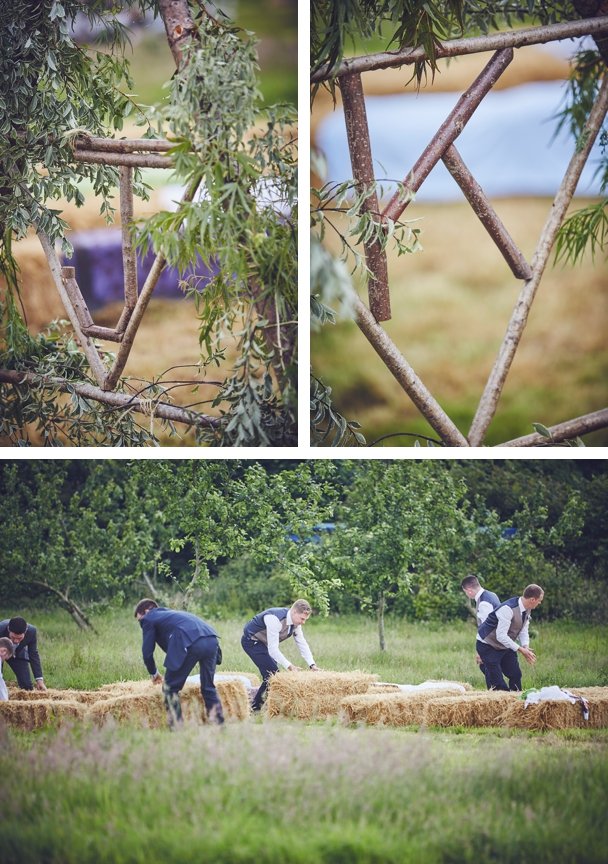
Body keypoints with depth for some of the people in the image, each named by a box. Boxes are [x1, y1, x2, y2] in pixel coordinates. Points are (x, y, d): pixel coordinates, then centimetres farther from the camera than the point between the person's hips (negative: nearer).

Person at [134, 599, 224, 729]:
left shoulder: (149, 619, 19)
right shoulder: (171, 613, 40)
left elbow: (147, 652, 17)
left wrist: (154, 673, 34)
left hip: (191, 644, -7)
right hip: (211, 640, 7)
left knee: (170, 688, 7)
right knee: (208, 687, 20)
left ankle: (176, 727, 3)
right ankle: (218, 724, 18)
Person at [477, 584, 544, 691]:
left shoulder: (527, 610, -3)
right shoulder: (508, 609, -32)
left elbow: (523, 630, 4)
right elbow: (501, 636, -33)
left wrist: (525, 647, -15)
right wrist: (520, 649, -31)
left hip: (505, 646, 9)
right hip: (488, 646, -9)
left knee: (516, 675, 10)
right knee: (497, 683, -13)